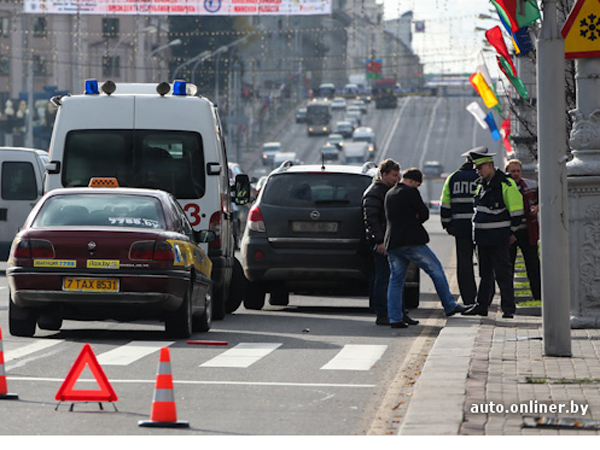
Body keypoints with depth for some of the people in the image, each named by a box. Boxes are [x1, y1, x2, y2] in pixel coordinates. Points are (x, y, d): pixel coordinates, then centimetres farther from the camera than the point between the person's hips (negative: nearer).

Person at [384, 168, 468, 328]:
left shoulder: (389, 194, 17)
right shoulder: (410, 192, -8)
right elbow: (424, 214, -5)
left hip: (392, 243, 7)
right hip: (411, 241, -7)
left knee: (396, 280, 9)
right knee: (436, 270, 6)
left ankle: (395, 318, 2)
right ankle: (450, 307, 10)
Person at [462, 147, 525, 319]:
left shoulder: (505, 184, -11)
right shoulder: (481, 185, 13)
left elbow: (517, 212, -8)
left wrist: (510, 232, -2)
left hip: (498, 239, -7)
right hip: (482, 238, 7)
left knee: (503, 274, -4)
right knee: (485, 273, 13)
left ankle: (508, 308, 0)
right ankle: (481, 306, 19)